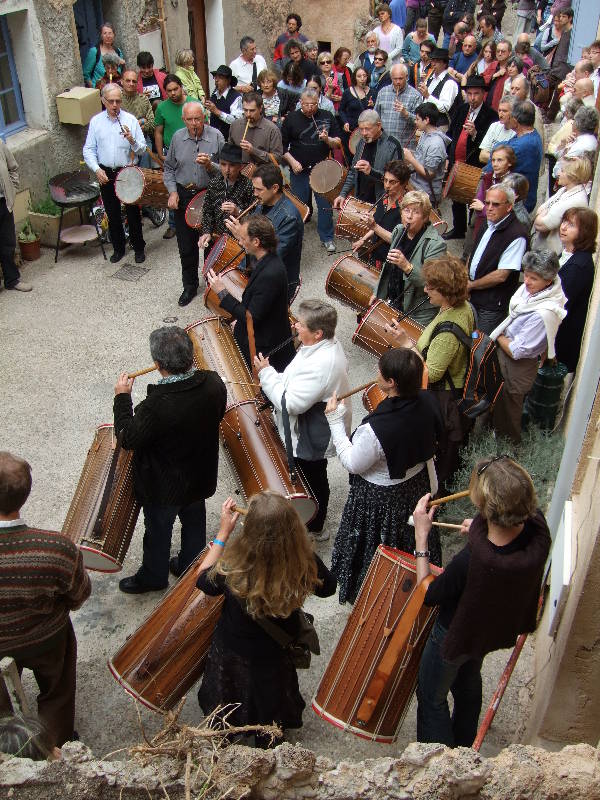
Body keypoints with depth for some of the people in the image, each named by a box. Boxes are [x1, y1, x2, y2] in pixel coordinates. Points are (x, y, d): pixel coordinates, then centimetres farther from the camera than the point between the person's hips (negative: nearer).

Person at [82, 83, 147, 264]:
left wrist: (132, 140, -25)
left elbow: (142, 150, -5)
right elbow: (88, 150, 4)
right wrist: (97, 169, -10)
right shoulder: (95, 121, 2)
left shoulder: (130, 120, -4)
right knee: (112, 214, 12)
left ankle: (138, 248, 21)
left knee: (133, 212, 5)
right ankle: (118, 248, 27)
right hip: (106, 174, 2)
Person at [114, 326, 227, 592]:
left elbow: (128, 439, -23)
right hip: (201, 476, 5)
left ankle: (153, 577, 47)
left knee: (158, 530, 22)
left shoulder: (156, 406, -38)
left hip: (164, 487, -5)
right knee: (194, 522, 29)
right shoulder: (213, 383, -21)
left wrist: (122, 398, -15)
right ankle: (190, 567, 53)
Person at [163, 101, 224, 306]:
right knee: (186, 246, 8)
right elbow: (169, 168, 12)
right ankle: (189, 287, 24)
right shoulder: (178, 137, 1)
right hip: (183, 196, 3)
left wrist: (210, 165, -24)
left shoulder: (216, 137, -7)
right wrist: (172, 191, 0)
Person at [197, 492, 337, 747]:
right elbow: (327, 588, -10)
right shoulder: (306, 563, -36)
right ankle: (268, 746, 59)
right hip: (277, 657, 2)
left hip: (233, 653, -1)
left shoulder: (234, 567, -41)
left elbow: (204, 582, -15)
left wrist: (223, 531, -15)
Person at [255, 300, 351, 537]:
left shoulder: (320, 365, -37)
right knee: (315, 477, 26)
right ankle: (314, 523, 47)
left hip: (311, 438, -10)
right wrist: (276, 379, -1)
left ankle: (314, 529, 36)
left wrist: (266, 373, -22)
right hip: (317, 431, 10)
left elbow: (291, 403, -32)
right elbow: (302, 383, 11)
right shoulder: (328, 345, -4)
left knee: (312, 480, 13)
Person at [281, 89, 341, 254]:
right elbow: (282, 145, 4)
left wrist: (327, 139, -17)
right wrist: (292, 161, -9)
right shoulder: (292, 118, 1)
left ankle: (327, 238, 15)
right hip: (299, 171, 0)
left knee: (325, 204, 2)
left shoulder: (327, 117, 3)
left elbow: (338, 144, 4)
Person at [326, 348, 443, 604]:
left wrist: (335, 421, -19)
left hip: (381, 499, -6)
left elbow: (352, 464, -22)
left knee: (376, 547, 22)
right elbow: (431, 440, -2)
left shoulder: (375, 430, -40)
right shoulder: (426, 402, -21)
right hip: (417, 485, 6)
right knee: (412, 537, 32)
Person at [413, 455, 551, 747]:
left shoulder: (472, 560, -46)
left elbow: (428, 596, -24)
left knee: (432, 696, 23)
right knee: (468, 683, 34)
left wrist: (421, 536, -22)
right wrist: (481, 529, -3)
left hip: (458, 635, -6)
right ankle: (463, 748, 58)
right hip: (499, 627, 6)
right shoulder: (537, 524, -30)